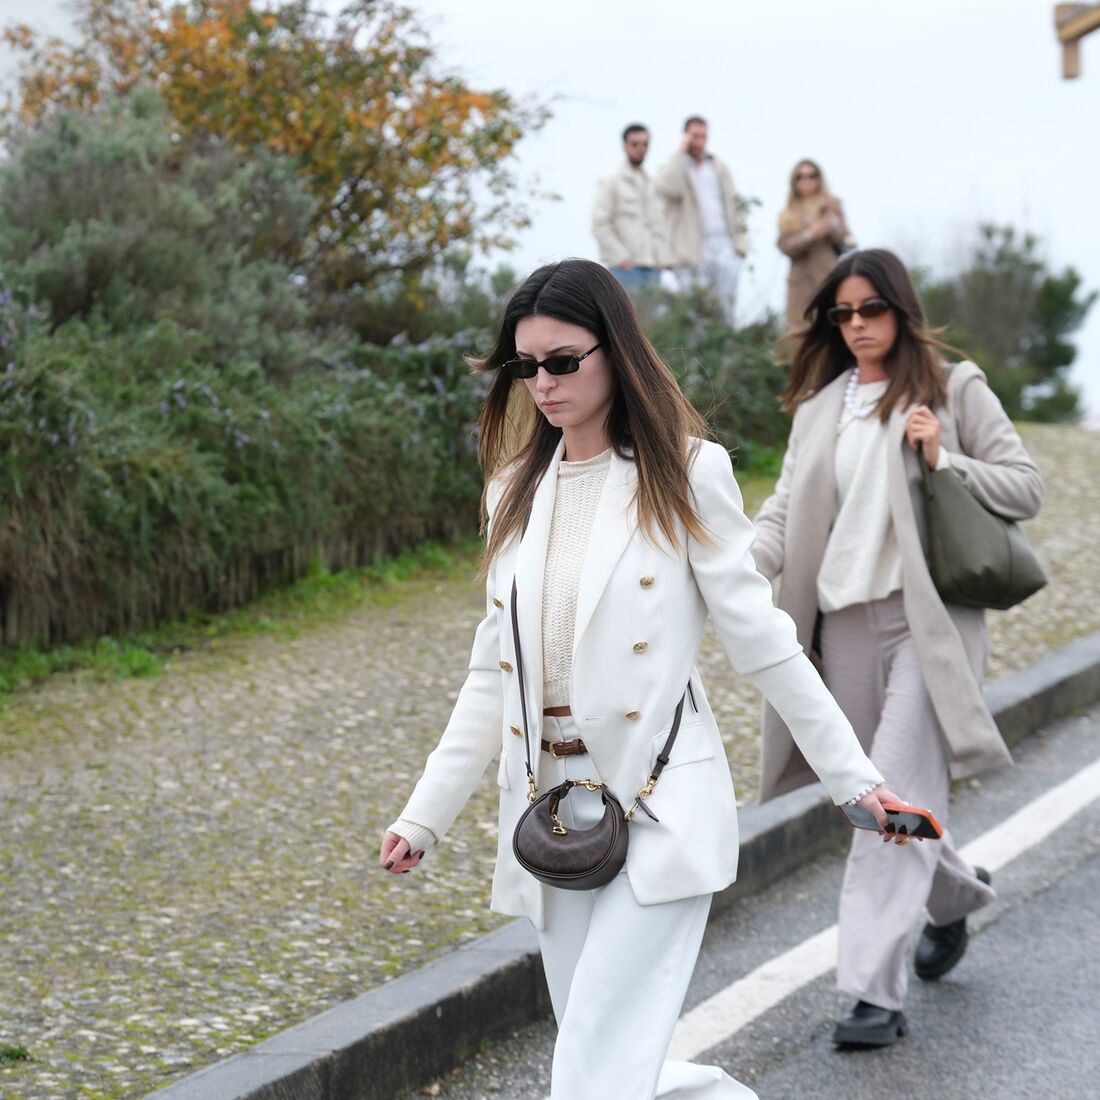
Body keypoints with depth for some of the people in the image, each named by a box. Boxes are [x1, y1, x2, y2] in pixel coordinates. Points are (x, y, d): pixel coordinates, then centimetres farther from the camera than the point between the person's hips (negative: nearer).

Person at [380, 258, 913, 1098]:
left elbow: (761, 641, -3)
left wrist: (854, 777, -3)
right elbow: (494, 674, 13)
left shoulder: (685, 473, -5)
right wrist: (426, 816, 10)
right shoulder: (516, 491, 10)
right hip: (553, 817, 6)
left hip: (660, 812, -5)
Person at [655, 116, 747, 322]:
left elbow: (733, 205, 21)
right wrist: (681, 154, -12)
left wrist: (740, 240, 11)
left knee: (726, 302, -1)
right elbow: (667, 188, -20)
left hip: (725, 245, 4)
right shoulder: (675, 167, 3)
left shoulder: (719, 168, 18)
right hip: (693, 249, -4)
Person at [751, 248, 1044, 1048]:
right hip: (846, 621, 5)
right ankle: (955, 893, 43)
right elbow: (786, 510, 7)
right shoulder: (819, 406, 15)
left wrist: (945, 459, -12)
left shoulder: (954, 389, 3)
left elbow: (1027, 489, 3)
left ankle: (877, 992, -13)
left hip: (928, 619, -5)